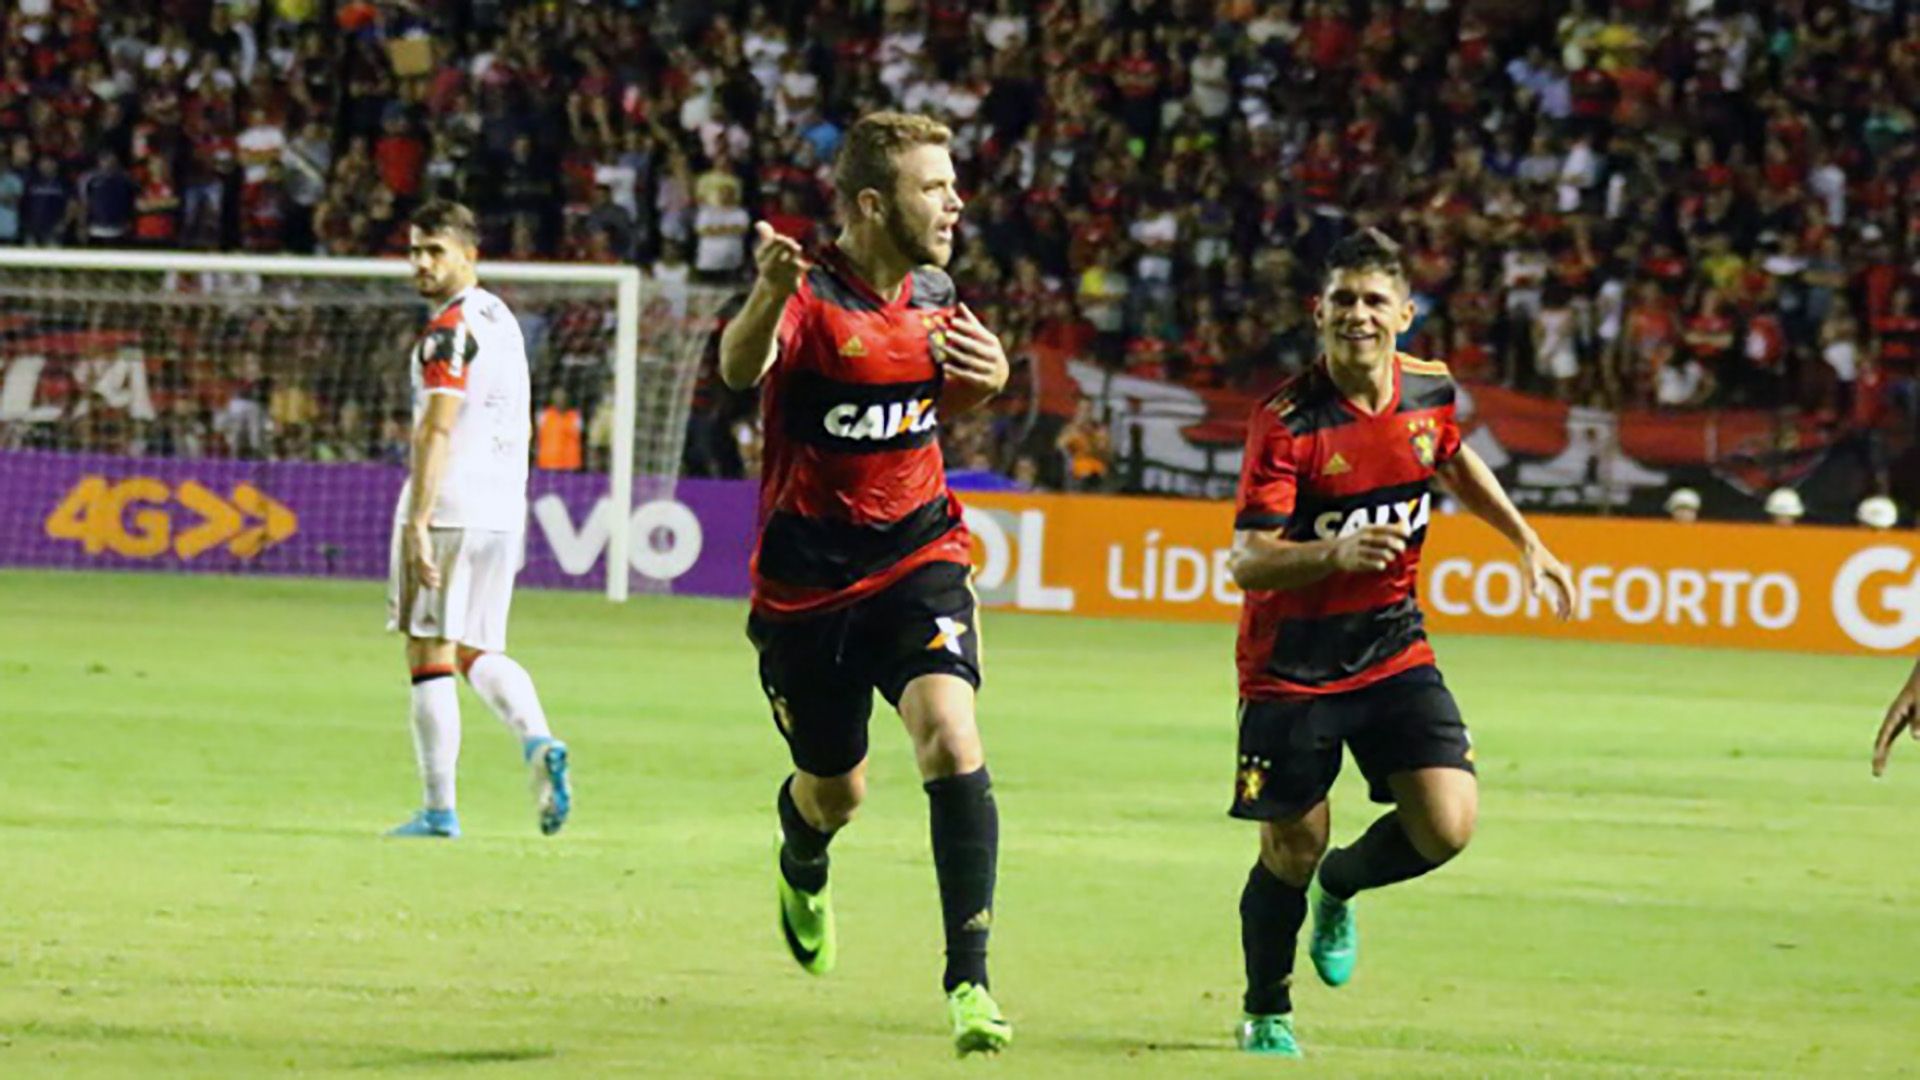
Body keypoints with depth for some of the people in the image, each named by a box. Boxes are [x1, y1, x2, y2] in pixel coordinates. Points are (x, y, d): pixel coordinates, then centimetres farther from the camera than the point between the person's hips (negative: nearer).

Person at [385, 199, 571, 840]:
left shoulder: (449, 329, -10)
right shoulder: (501, 319, 18)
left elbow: (437, 429, -19)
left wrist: (417, 521, -22)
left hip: (449, 506, -9)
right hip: (504, 511, 9)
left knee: (431, 655, -3)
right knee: (475, 653, 16)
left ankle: (440, 810, -4)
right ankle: (538, 743, -8)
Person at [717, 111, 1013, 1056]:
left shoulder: (933, 295, 0)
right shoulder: (810, 294, -18)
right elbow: (740, 368, -40)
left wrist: (988, 376, -5)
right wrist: (768, 295, -62)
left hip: (917, 556, 3)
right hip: (808, 577, -3)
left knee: (951, 738, -22)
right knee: (834, 793, 13)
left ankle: (968, 979, -19)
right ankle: (803, 869, 53)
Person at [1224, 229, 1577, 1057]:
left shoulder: (1430, 391, -3)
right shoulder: (1287, 422, -19)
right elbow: (1247, 560, -23)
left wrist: (1526, 542, 23)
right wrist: (1335, 554, -40)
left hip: (1392, 647, 4)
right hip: (1292, 663, -4)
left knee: (1446, 825, -12)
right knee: (1290, 854, 1)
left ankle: (1339, 888, 21)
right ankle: (1265, 1014, 27)